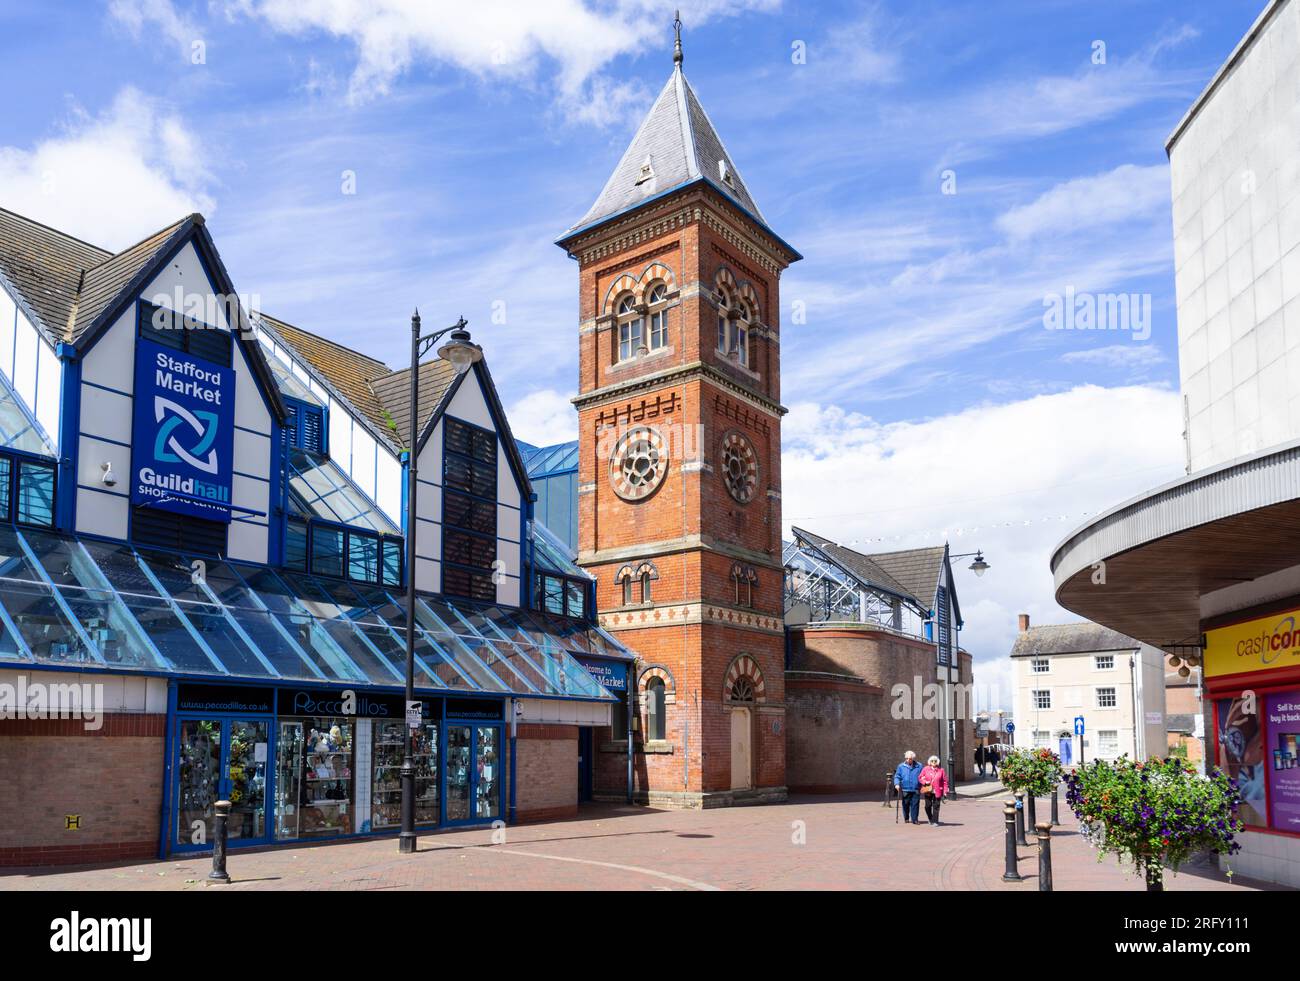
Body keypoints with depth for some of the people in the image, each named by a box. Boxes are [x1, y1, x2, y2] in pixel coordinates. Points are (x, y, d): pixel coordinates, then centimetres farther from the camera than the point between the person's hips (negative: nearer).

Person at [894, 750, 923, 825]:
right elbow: (897, 776, 6)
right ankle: (906, 818, 22)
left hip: (916, 790, 0)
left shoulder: (919, 766, 6)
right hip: (905, 789, 0)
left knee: (915, 805, -3)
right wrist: (897, 784, -9)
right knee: (906, 805, 6)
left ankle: (914, 819, 4)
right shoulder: (901, 766, 5)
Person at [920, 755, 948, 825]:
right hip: (928, 791, 1)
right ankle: (930, 819, 28)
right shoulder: (926, 769, 4)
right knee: (928, 806, 4)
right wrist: (925, 782, -12)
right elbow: (920, 778, 8)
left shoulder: (941, 770, 2)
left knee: (936, 806, -4)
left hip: (937, 792, -1)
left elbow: (945, 781, 4)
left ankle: (935, 822, 3)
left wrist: (945, 790, -2)